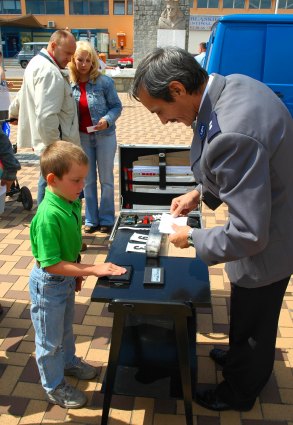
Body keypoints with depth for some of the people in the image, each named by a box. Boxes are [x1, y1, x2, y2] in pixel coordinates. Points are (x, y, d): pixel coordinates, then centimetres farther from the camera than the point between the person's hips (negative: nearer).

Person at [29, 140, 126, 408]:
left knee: (66, 327, 30)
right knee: (50, 338, 16)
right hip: (48, 284, -7)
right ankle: (54, 387, 38)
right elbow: (51, 264, -31)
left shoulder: (72, 202, -9)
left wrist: (77, 270, 13)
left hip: (66, 278, 8)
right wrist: (93, 270, -30)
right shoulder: (48, 215, -34)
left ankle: (68, 361, 56)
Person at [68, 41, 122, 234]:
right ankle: (91, 219, 23)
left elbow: (117, 106, -3)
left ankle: (106, 219, 20)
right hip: (82, 137, 3)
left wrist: (107, 119, -21)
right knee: (88, 180, 11)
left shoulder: (104, 81, -10)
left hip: (104, 136, -3)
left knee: (106, 179, 8)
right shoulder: (69, 84, -2)